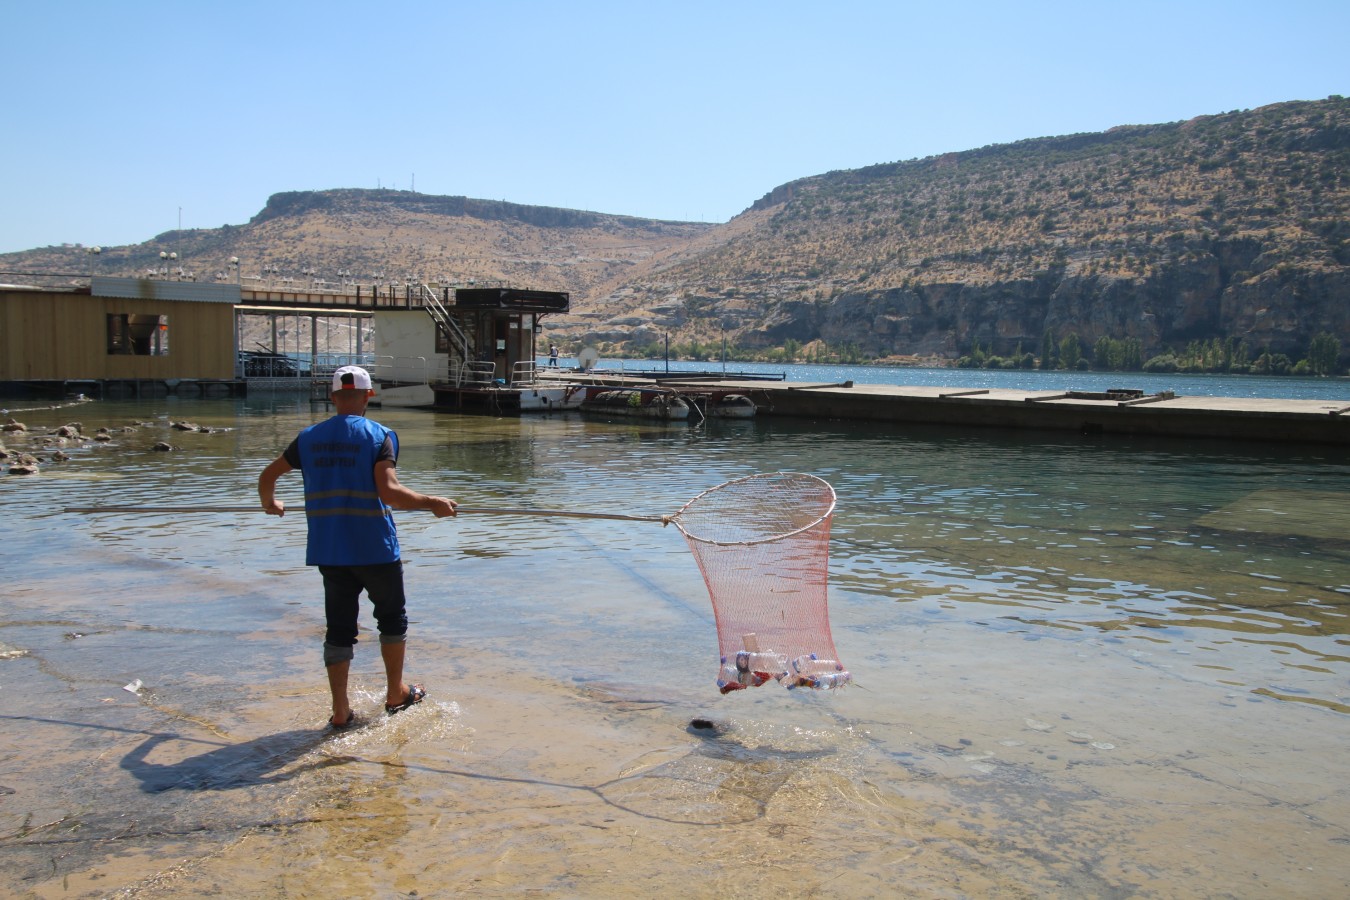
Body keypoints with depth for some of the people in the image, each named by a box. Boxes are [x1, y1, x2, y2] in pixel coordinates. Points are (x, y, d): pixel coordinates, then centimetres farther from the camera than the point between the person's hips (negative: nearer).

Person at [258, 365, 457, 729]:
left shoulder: (309, 437, 7)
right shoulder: (379, 435, -7)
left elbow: (268, 475, 16)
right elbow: (389, 491, -20)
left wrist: (269, 503, 35)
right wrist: (433, 503, -11)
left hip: (327, 550, 4)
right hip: (375, 548, -3)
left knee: (339, 628, 10)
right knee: (392, 617, 17)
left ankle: (340, 712, 11)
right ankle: (396, 694, 27)